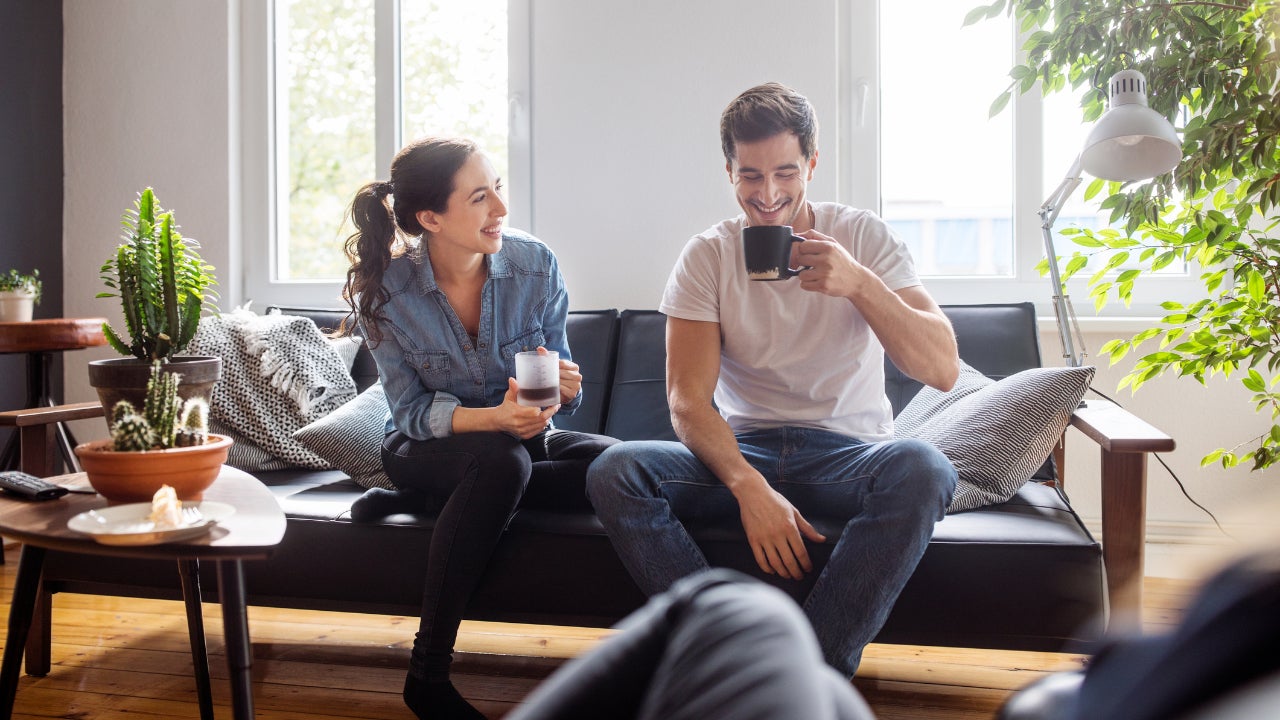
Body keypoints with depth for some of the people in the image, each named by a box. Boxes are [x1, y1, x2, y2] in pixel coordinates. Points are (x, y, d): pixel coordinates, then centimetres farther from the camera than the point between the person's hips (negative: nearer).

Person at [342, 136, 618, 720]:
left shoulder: (535, 266, -13)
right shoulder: (384, 292, -17)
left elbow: (563, 390, -5)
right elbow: (411, 411, -13)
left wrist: (563, 386, -31)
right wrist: (492, 418, -33)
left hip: (519, 439, 3)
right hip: (426, 446, -3)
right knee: (502, 461, -38)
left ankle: (414, 501, -16)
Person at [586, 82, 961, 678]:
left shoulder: (861, 237, 0)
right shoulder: (707, 257, 0)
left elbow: (943, 370, -9)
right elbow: (688, 400, -9)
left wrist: (859, 283, -25)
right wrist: (751, 488, -28)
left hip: (848, 450, 0)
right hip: (739, 450, 1)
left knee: (922, 468, -35)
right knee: (613, 471, -25)